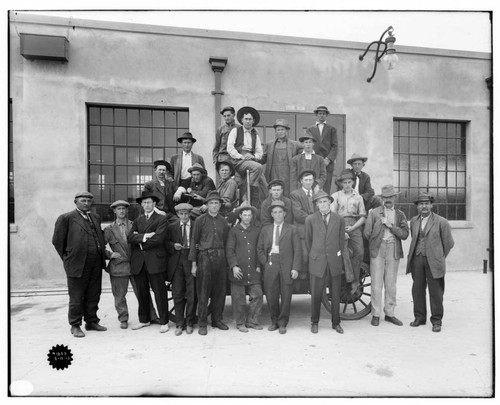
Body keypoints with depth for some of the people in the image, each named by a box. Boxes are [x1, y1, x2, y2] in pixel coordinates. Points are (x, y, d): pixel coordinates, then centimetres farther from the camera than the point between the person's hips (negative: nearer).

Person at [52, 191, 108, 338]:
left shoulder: (96, 218, 14)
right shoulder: (66, 218, -4)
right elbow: (57, 241, -1)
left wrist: (105, 254, 11)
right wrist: (67, 258, 2)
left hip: (96, 264, 5)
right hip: (77, 264, -5)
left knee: (93, 296, 13)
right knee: (76, 298, 7)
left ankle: (92, 321, 27)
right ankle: (75, 325, 21)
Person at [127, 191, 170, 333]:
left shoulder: (161, 219, -1)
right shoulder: (137, 220, 16)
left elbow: (158, 239, -14)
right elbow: (130, 237, 1)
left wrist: (140, 242, -5)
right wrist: (144, 236, -14)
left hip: (155, 261, -5)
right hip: (138, 262, 5)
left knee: (160, 292, 1)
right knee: (142, 293, 13)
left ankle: (164, 322, 12)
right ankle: (144, 320, 29)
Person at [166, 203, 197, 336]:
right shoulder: (171, 227, 10)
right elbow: (165, 244, 11)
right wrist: (173, 246, -7)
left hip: (191, 262, -1)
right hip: (176, 264, 1)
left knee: (192, 295, 2)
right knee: (177, 294, 4)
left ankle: (189, 323, 19)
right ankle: (179, 324, 18)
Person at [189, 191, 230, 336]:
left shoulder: (223, 221, 10)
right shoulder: (200, 220, 0)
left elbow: (225, 242, 13)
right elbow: (194, 241, 0)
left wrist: (225, 259, 7)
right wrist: (194, 264, -4)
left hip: (220, 257, 4)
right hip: (205, 257, -3)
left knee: (220, 291, 9)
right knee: (203, 292, 1)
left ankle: (217, 320, 24)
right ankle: (202, 323, 14)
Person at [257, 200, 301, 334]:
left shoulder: (292, 229, 7)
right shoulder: (265, 229, 13)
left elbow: (297, 250, 2)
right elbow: (260, 248, 14)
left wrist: (295, 268, -7)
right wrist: (265, 263, 1)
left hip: (286, 265, -1)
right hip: (270, 264, 2)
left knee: (286, 295, 3)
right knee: (271, 295, 4)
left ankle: (282, 323, 19)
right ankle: (274, 321, 24)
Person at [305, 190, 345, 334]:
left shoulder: (339, 219, 4)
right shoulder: (310, 219, 1)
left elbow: (341, 240, 11)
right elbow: (308, 240, 7)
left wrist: (338, 255, 12)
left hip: (335, 262, 1)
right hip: (317, 263, -1)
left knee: (336, 295, 9)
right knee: (316, 295, 4)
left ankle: (336, 323, 26)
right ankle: (314, 322, 22)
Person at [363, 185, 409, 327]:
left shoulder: (400, 215, 10)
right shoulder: (374, 212, 4)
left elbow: (404, 235, -2)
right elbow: (367, 233, 3)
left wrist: (390, 225, -11)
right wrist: (373, 245, 2)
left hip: (394, 250, 2)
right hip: (377, 250, -2)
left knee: (391, 284, 8)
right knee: (376, 283, -2)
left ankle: (389, 313, 20)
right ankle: (375, 314, 8)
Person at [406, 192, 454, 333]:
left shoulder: (441, 222, -4)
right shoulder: (413, 221, 11)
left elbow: (449, 243, 3)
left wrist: (439, 257, 9)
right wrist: (413, 254, 15)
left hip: (433, 261, -4)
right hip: (416, 260, 4)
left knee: (435, 292, 3)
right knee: (417, 290, 9)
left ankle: (436, 320, 17)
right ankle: (419, 317, 22)